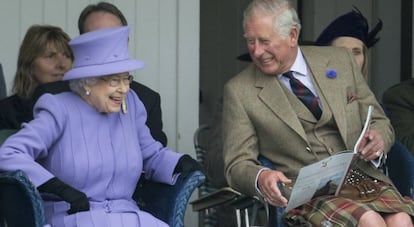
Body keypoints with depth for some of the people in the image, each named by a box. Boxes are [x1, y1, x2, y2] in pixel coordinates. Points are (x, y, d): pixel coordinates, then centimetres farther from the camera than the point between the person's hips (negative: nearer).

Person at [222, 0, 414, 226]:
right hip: (305, 194, -3)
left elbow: (379, 123, 19)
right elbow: (237, 165, 3)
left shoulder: (340, 61, 13)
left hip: (365, 179, 3)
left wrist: (378, 139, -6)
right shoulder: (239, 91, 6)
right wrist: (260, 178, -21)